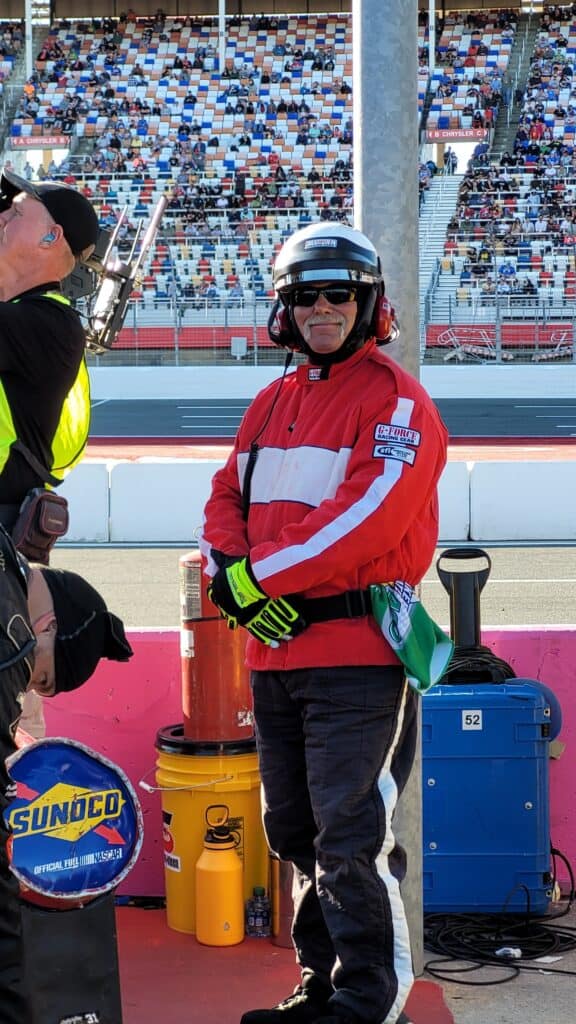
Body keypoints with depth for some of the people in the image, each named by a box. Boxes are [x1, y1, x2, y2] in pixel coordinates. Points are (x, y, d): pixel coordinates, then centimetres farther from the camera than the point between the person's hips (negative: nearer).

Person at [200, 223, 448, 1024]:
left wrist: (260, 574, -16)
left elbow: (371, 514, -19)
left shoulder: (395, 401, -6)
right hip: (275, 650, 8)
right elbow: (227, 498, 14)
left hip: (357, 655, -8)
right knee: (295, 833, 16)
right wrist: (228, 569, -8)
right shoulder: (272, 404, 17)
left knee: (351, 839, -9)